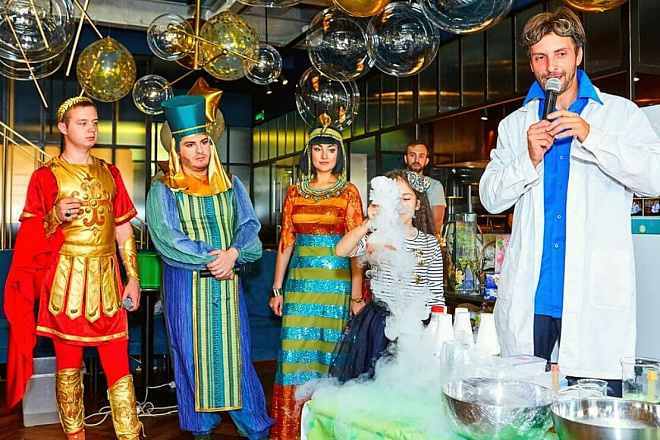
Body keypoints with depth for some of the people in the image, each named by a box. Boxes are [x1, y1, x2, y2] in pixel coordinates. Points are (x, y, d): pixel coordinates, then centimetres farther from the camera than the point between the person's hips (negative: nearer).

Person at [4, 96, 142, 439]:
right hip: (65, 281, -2)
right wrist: (57, 216, -18)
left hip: (106, 281, 3)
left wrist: (133, 278, 7)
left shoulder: (109, 173, 12)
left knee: (118, 362, 0)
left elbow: (124, 231, 12)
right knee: (68, 364, 7)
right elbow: (29, 234, 1)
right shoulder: (46, 175, 2)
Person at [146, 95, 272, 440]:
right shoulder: (164, 189, 0)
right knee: (193, 355, 4)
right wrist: (209, 258, -15)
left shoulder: (230, 184, 10)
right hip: (186, 285, -2)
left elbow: (249, 225, 3)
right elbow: (166, 237, -9)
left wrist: (233, 253, -16)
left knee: (235, 352, 6)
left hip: (227, 282, 2)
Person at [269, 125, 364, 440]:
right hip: (300, 281, 3)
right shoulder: (295, 192, 10)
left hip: (336, 282, -2)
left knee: (331, 348, 3)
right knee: (296, 349, 2)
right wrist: (277, 289, 7)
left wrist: (356, 295, -9)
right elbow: (285, 242, 10)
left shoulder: (348, 192, 1)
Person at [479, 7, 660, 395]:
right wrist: (529, 159, -8)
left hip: (596, 293, -2)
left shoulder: (621, 113, 8)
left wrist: (591, 136, -15)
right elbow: (491, 198, 9)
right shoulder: (516, 124, 15)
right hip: (529, 294, 2)